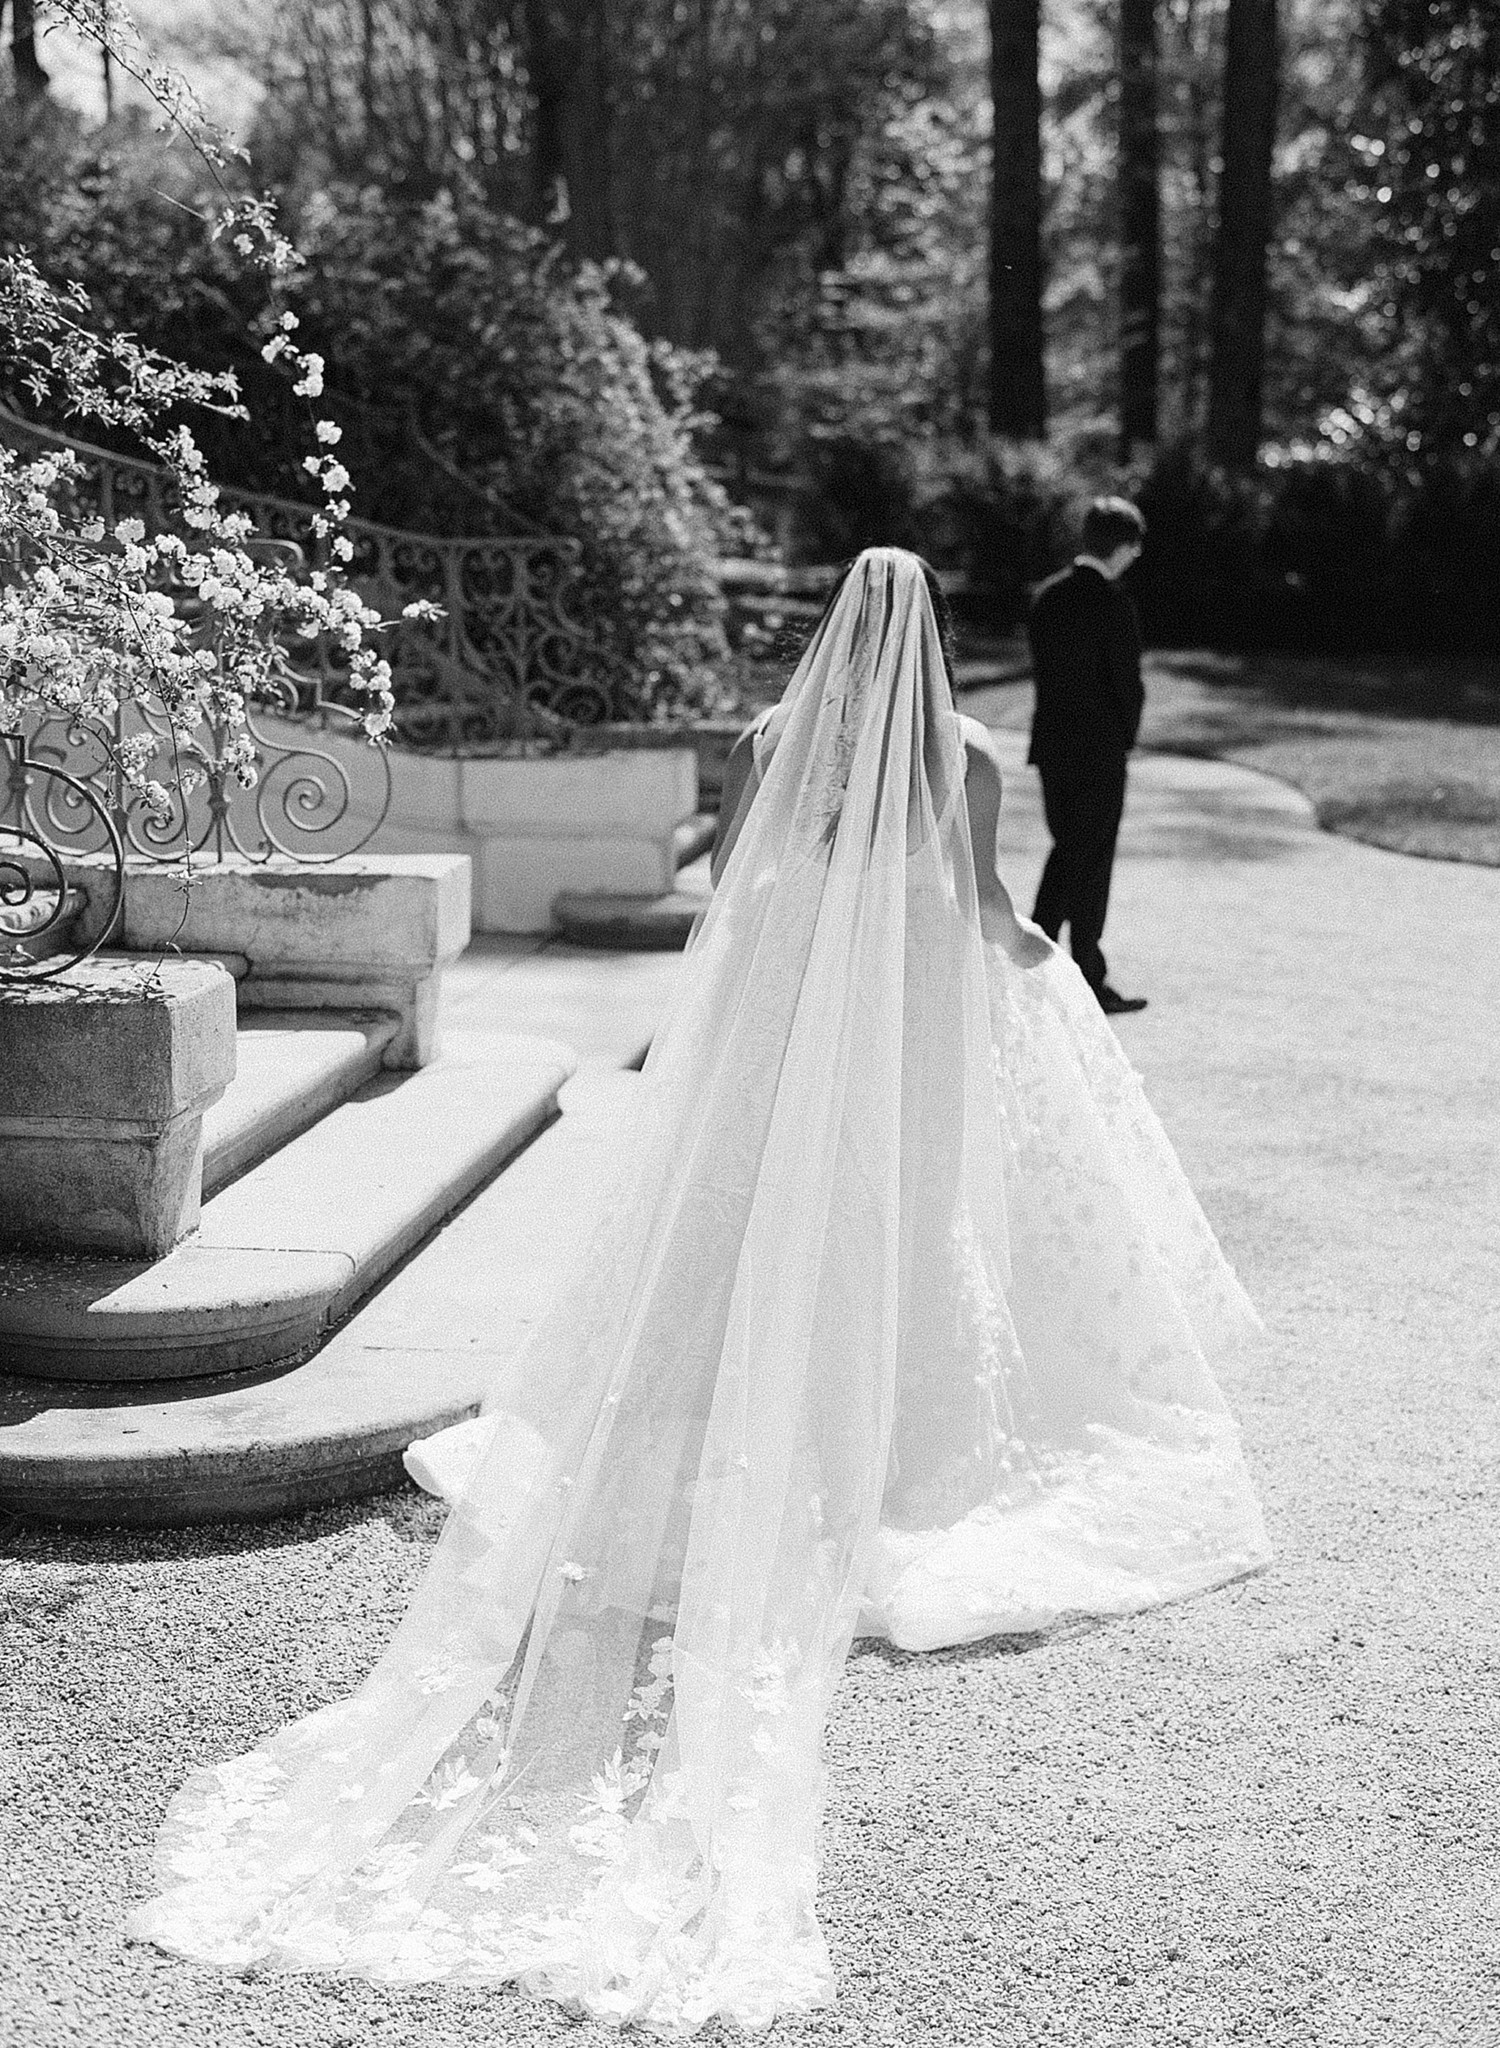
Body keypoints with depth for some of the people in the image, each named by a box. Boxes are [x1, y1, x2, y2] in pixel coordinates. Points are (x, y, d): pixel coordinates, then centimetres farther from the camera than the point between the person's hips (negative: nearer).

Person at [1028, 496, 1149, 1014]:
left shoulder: (1046, 597, 5)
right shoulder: (1114, 607, -16)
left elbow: (1042, 672, 8)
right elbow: (1128, 685, -13)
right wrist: (1123, 740, 5)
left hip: (1051, 746, 6)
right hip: (1100, 751, -6)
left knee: (1066, 850, 19)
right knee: (1092, 863, 2)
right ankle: (1089, 982, 9)